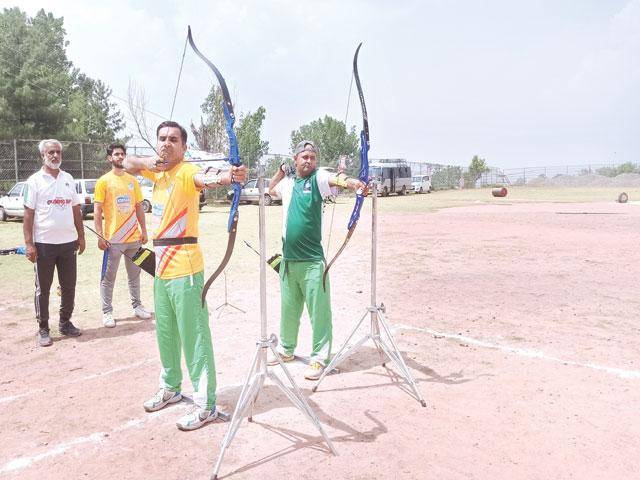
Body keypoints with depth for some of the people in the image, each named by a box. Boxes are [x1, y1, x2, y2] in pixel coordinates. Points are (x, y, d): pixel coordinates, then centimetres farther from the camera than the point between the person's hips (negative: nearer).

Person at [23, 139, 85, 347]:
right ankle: (43, 329, 16)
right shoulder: (35, 180, -3)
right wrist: (29, 243, -12)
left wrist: (81, 236, 10)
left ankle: (65, 322, 26)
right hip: (44, 243, -4)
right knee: (43, 288, 5)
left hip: (68, 242, 4)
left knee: (69, 286, 11)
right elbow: (28, 214, -6)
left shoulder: (68, 179, 10)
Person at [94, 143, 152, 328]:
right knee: (108, 278, 3)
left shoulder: (132, 180, 9)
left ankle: (137, 306, 26)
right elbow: (97, 211, -5)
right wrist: (100, 236, -12)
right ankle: (107, 312, 13)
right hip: (113, 239, -4)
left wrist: (143, 231, 7)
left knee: (134, 274, 14)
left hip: (134, 237, 4)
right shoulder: (103, 181, -3)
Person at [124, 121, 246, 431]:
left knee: (194, 337, -4)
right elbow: (128, 164, 27)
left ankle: (206, 405, 5)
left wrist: (229, 176, -59)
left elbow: (205, 179, -35)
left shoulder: (186, 172, -13)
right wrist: (146, 162, 3)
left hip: (184, 269, -9)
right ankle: (170, 388, 38)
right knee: (165, 334, 20)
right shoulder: (157, 171, 12)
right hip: (162, 267, 9)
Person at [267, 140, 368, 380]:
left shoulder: (318, 178, -4)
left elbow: (335, 179, -27)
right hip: (288, 259, 6)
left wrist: (353, 182, -47)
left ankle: (319, 358, 10)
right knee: (288, 308, 19)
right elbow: (268, 188, 32)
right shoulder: (288, 182, 13)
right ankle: (286, 349, 35)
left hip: (312, 260, -6)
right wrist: (281, 171, 18)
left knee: (319, 311, -1)